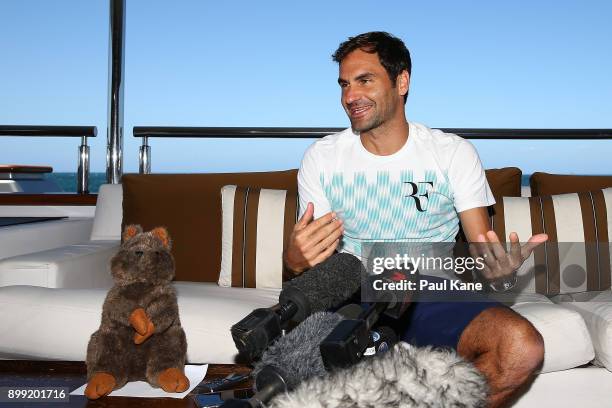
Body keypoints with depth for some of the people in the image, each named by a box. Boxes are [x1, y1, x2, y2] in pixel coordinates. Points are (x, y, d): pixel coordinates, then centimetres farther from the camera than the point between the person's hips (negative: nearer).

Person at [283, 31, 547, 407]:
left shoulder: (455, 153, 2)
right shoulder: (320, 158, 5)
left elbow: (483, 247, 1)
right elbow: (314, 258, 6)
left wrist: (501, 271, -24)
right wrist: (297, 259, -20)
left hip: (434, 298, 0)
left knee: (523, 348, -28)